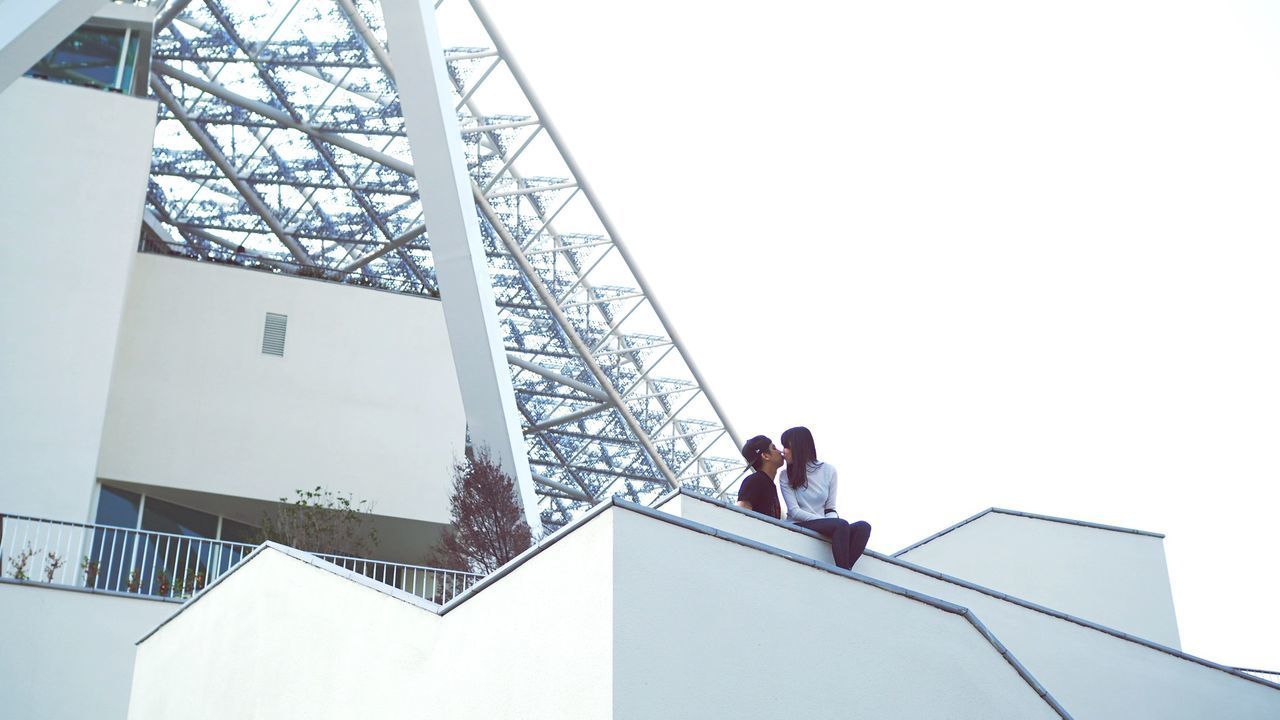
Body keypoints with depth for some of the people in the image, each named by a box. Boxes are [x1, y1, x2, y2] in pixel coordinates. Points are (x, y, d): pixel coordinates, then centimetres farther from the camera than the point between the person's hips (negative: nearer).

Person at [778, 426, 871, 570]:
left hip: (825, 527, 3)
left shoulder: (828, 471, 8)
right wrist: (826, 521, -18)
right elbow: (794, 511, -6)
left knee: (863, 526, -26)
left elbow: (830, 508, 9)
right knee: (841, 524, -32)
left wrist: (831, 519, -15)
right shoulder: (786, 476, 3)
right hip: (798, 526, -3)